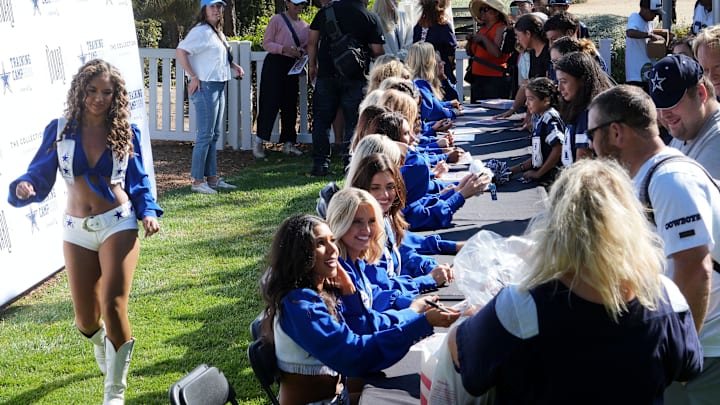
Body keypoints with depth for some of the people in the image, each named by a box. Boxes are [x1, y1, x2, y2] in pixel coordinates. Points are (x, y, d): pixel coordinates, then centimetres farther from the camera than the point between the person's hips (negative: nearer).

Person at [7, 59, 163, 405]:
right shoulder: (59, 130, 0)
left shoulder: (126, 131, 0)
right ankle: (102, 345, 48)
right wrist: (22, 188, -23)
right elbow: (40, 176, -1)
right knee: (85, 320, 8)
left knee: (113, 306, -15)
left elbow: (138, 181, 7)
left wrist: (148, 213, -9)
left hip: (118, 224, -2)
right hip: (76, 231, 2)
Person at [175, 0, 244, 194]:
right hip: (205, 87, -10)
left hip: (218, 87, 10)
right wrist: (193, 77, -20)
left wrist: (234, 66, 10)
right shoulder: (201, 31, -14)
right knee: (205, 135, -7)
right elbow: (180, 52, -21)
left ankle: (212, 178, 20)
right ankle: (197, 181, -2)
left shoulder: (217, 32, 15)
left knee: (214, 134, 13)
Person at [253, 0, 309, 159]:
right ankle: (259, 142, -2)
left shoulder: (304, 25, 12)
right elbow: (266, 43, -6)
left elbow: (306, 47, 18)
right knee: (270, 104, -8)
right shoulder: (277, 19, -3)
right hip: (275, 64, -6)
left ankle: (288, 143, 15)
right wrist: (284, 49, -20)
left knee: (290, 105, 8)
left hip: (292, 66, 6)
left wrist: (301, 52, -6)